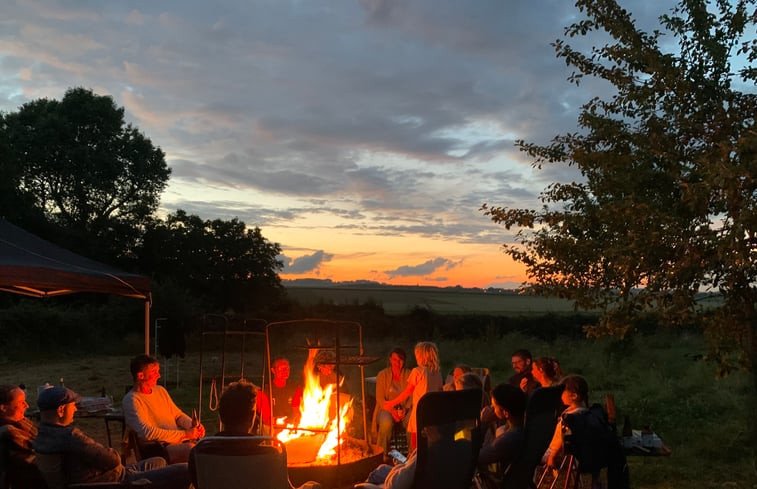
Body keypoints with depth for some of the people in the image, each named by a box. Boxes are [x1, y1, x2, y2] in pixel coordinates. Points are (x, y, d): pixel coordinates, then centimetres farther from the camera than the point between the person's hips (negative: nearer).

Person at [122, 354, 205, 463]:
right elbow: (147, 432, -17)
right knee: (192, 448, -38)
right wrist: (185, 434, -17)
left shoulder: (160, 390, 20)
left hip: (183, 441, 7)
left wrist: (194, 425, 2)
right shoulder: (131, 400, -5)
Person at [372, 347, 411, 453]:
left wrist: (405, 410, -16)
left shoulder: (409, 375, 6)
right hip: (387, 408, -1)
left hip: (405, 408, 1)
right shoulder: (382, 375, 3)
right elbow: (380, 398, -2)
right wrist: (392, 411, -16)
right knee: (386, 423, -35)